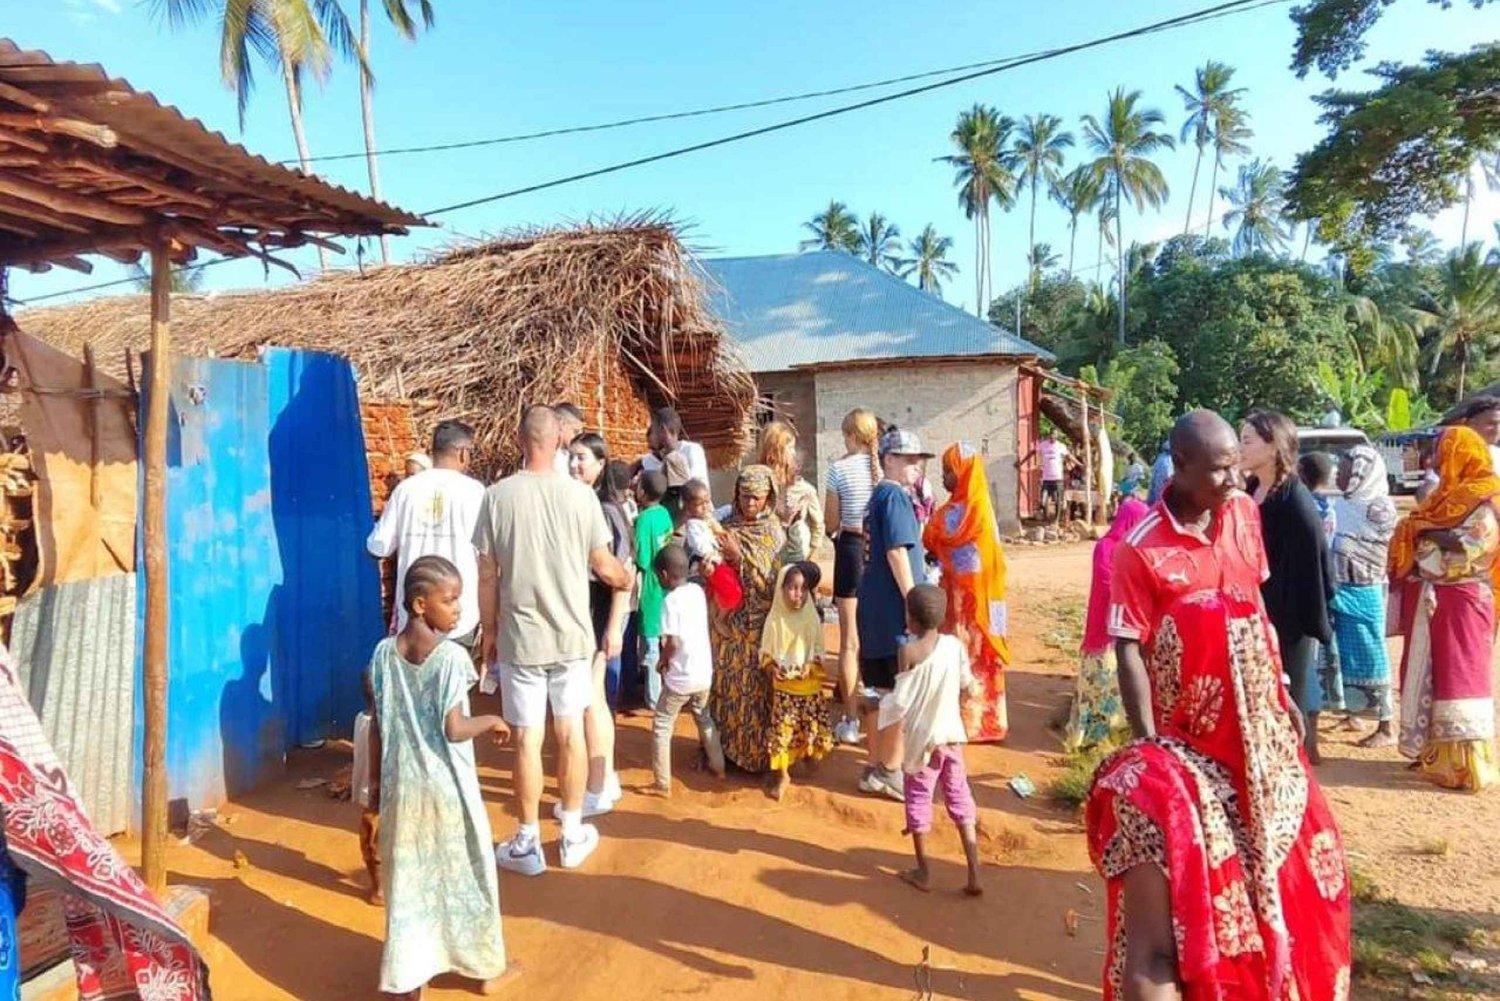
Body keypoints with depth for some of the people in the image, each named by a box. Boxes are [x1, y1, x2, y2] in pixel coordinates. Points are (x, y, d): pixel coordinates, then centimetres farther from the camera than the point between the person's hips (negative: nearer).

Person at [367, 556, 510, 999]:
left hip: (402, 784, 4)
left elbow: (378, 726, 2)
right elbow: (453, 729, -21)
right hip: (447, 785, -4)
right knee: (464, 874, 14)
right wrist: (492, 721, -3)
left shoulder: (384, 652, -3)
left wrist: (375, 779, 13)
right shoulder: (452, 656, -19)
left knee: (408, 878, 15)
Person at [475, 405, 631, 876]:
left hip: (520, 638, -1)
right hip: (572, 635, 1)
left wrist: (489, 632, 10)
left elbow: (487, 577, -4)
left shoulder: (497, 496, -8)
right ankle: (573, 835, 26)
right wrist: (628, 579, 22)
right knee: (571, 733, 13)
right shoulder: (581, 494, -6)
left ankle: (528, 844, 21)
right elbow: (605, 568, 0)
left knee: (527, 739, 8)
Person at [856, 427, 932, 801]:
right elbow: (897, 552, -19)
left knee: (880, 692, 15)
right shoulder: (895, 496, -12)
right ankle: (890, 772, 7)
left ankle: (875, 767, 23)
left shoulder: (878, 496, 17)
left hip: (874, 608, 10)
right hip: (895, 607, -9)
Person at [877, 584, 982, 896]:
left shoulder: (909, 651, -19)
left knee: (918, 801, 12)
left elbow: (901, 701, -18)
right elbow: (967, 684, 7)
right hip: (952, 736, 4)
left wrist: (884, 705, 2)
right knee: (960, 800, 13)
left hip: (922, 738, -4)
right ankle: (974, 875, 13)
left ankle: (923, 873, 23)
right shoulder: (955, 644, -6)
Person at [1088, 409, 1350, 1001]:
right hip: (1189, 735, -6)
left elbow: (1255, 607, 11)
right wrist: (1149, 744, -23)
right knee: (1196, 878, 6)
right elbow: (1129, 650, -18)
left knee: (1279, 862, 19)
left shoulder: (1244, 514, -1)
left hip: (1258, 725, 6)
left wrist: (1280, 692, 12)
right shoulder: (1141, 549, -20)